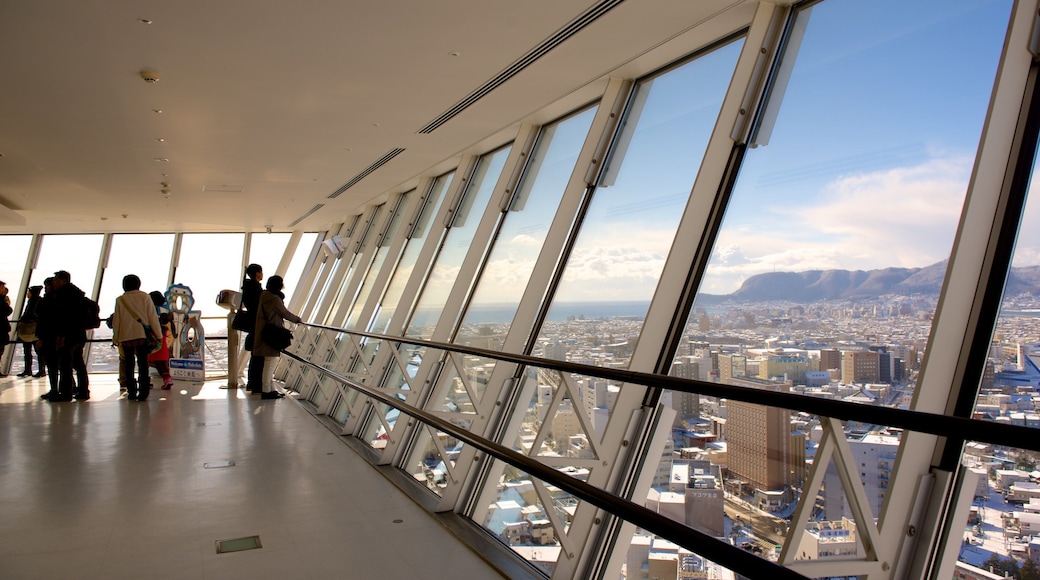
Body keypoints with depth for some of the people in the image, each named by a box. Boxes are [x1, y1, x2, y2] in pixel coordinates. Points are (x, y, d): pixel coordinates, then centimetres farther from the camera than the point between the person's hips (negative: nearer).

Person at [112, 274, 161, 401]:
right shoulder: (145, 297, -1)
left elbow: (116, 320, 6)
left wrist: (116, 338, 16)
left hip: (125, 336, 1)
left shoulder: (120, 300, 2)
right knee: (143, 364, 1)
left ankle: (131, 393, 11)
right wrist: (158, 334, 3)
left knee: (129, 364, 11)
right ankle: (143, 393, -5)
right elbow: (152, 317, -2)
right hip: (142, 335, -1)